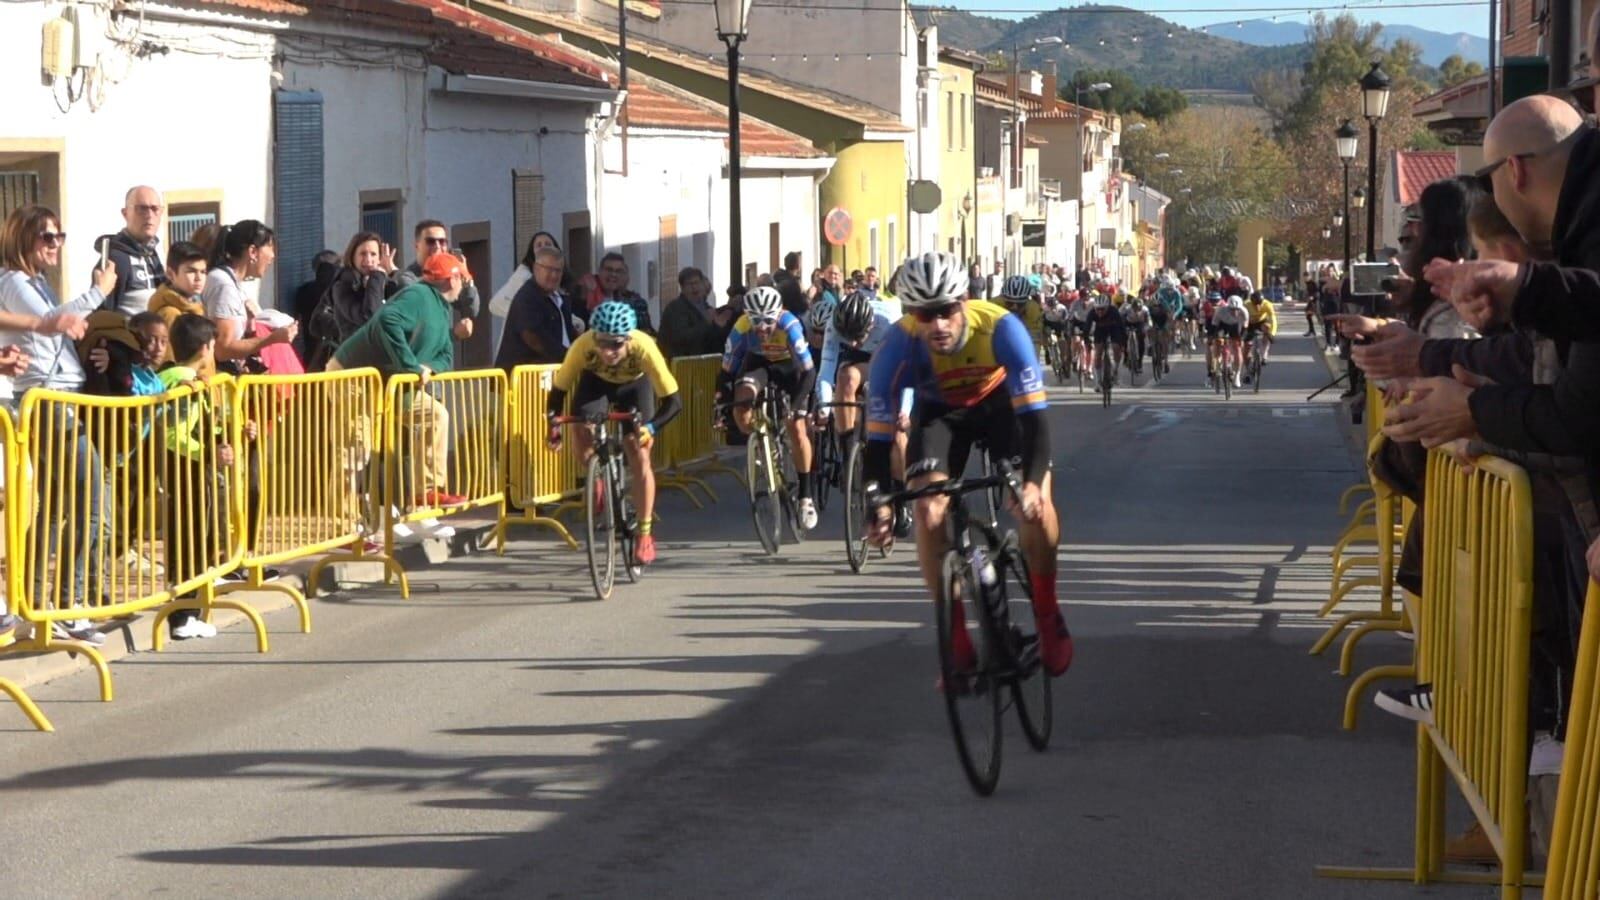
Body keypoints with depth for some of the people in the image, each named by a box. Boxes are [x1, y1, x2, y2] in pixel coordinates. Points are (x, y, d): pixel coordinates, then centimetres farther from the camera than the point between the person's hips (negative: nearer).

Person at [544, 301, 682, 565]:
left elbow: (673, 401, -38)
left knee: (639, 457, -11)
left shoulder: (643, 347, -41)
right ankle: (596, 480, 10)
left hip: (634, 385, -1)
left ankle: (645, 534, 0)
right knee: (581, 436, -22)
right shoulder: (583, 345, -38)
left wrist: (651, 427, -52)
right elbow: (558, 388, -25)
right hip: (596, 381, 1)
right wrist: (553, 422, -40)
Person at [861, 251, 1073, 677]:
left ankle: (1047, 612, 0)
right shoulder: (898, 347, -33)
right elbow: (878, 433, -29)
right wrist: (877, 501, -41)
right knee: (929, 511, -20)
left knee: (1034, 500, -23)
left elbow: (1033, 414, -36)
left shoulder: (1000, 328, -36)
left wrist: (1032, 481, -51)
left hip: (999, 401, -1)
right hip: (938, 410, 1)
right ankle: (955, 636, -6)